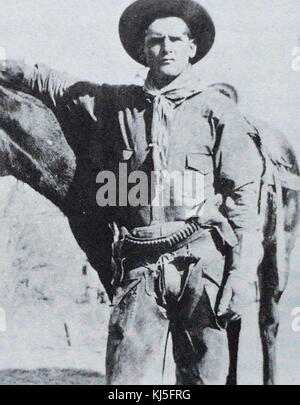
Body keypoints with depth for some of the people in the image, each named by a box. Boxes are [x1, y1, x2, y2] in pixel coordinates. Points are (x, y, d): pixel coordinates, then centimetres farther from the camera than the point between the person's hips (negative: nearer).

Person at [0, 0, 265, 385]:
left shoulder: (219, 112, 5)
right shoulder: (115, 104, 13)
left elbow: (244, 197, 1)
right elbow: (59, 87, 30)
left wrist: (243, 273, -5)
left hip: (201, 262, -2)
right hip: (138, 266, 2)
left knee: (204, 375, 5)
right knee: (127, 375, 0)